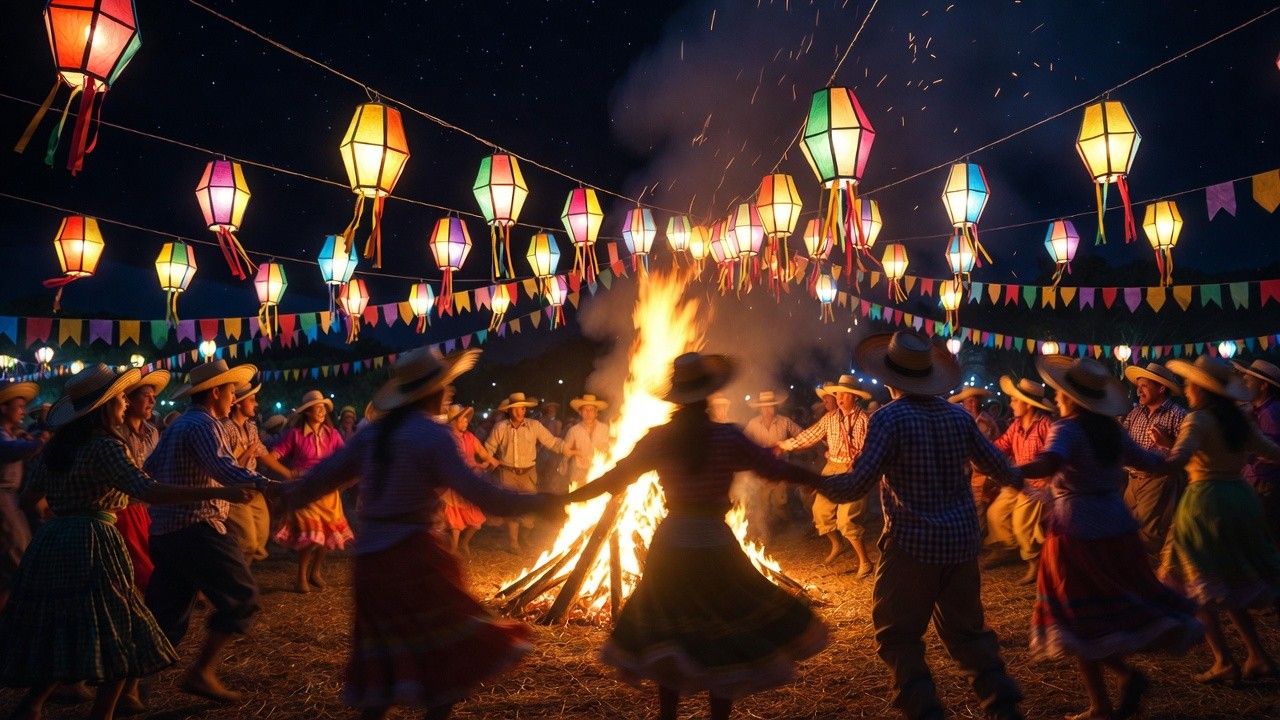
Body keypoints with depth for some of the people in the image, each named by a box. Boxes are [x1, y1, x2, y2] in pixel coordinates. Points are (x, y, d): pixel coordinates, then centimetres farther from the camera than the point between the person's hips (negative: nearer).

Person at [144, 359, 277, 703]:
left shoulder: (176, 426, 19)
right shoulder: (203, 424, -12)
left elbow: (149, 468, 30)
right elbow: (221, 466, -31)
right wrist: (265, 484, -46)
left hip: (165, 531, 10)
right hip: (197, 529, -10)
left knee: (166, 615, 14)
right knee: (241, 596, -6)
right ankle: (201, 672, -5)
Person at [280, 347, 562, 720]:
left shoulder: (372, 433, 10)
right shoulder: (431, 434, -10)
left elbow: (325, 474, 16)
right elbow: (480, 493, -17)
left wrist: (286, 497, 35)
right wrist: (544, 502, -10)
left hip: (370, 558, 7)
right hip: (412, 556, -7)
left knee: (385, 667, 17)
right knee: (451, 653, 5)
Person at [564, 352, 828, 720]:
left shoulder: (657, 439, -4)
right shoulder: (728, 437, -11)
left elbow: (612, 480, 0)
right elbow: (778, 470, -7)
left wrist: (563, 499, 11)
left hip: (670, 546, 3)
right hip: (714, 547, -3)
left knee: (668, 644, 17)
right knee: (723, 641, 11)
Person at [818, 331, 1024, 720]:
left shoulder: (889, 417, -13)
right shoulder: (958, 415, 4)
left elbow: (857, 483, -18)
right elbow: (997, 466, 14)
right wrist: (1018, 479, 37)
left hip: (912, 545, -6)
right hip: (962, 541, 6)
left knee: (899, 636, 7)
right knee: (966, 629, 21)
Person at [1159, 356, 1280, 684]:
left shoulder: (1198, 419, -12)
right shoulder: (1239, 419, 8)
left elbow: (1179, 457, -30)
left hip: (1206, 500, -7)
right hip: (1241, 498, 7)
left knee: (1202, 586, 3)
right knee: (1233, 584, 19)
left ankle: (1224, 661, 0)